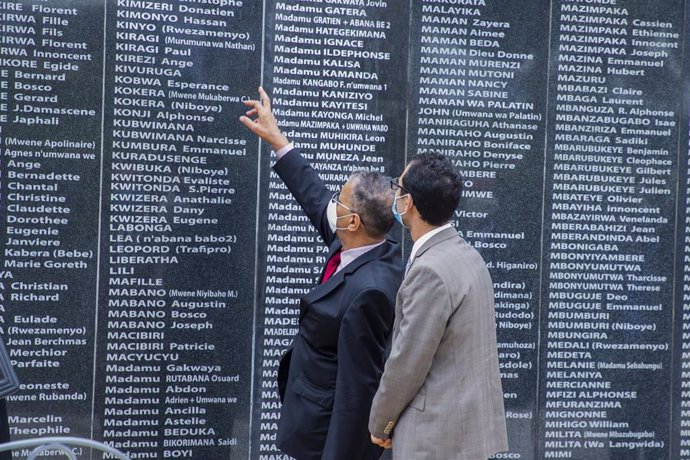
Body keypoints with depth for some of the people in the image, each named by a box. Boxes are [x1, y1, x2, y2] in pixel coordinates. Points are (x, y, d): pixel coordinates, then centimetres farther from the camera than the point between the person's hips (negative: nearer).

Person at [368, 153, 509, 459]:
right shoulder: (465, 254, 8)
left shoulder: (430, 270, -21)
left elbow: (407, 363, -18)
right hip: (470, 423, 9)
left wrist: (380, 423, -4)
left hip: (438, 434, -9)